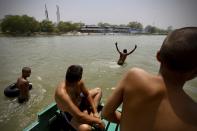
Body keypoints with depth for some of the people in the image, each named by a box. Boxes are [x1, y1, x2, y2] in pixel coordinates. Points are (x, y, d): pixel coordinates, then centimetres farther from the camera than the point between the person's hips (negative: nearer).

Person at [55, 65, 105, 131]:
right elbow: (79, 116, -38)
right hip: (70, 113, -7)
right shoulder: (62, 94, -39)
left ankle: (91, 114, -5)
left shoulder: (79, 82, -19)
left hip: (80, 102, 8)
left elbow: (87, 95, -4)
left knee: (98, 90, 11)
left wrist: (95, 112, -9)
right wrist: (98, 121, -28)